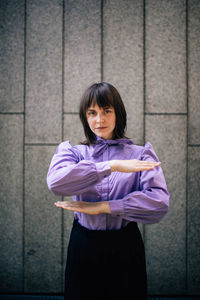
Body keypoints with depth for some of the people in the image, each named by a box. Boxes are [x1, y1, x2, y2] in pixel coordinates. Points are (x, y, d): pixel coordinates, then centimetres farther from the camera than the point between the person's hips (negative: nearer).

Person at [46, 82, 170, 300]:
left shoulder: (140, 153, 0)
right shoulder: (71, 151, 3)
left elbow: (160, 202, -15)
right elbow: (55, 182, -19)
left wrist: (101, 207, -17)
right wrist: (112, 166, -24)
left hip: (126, 248, 0)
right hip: (84, 248, 1)